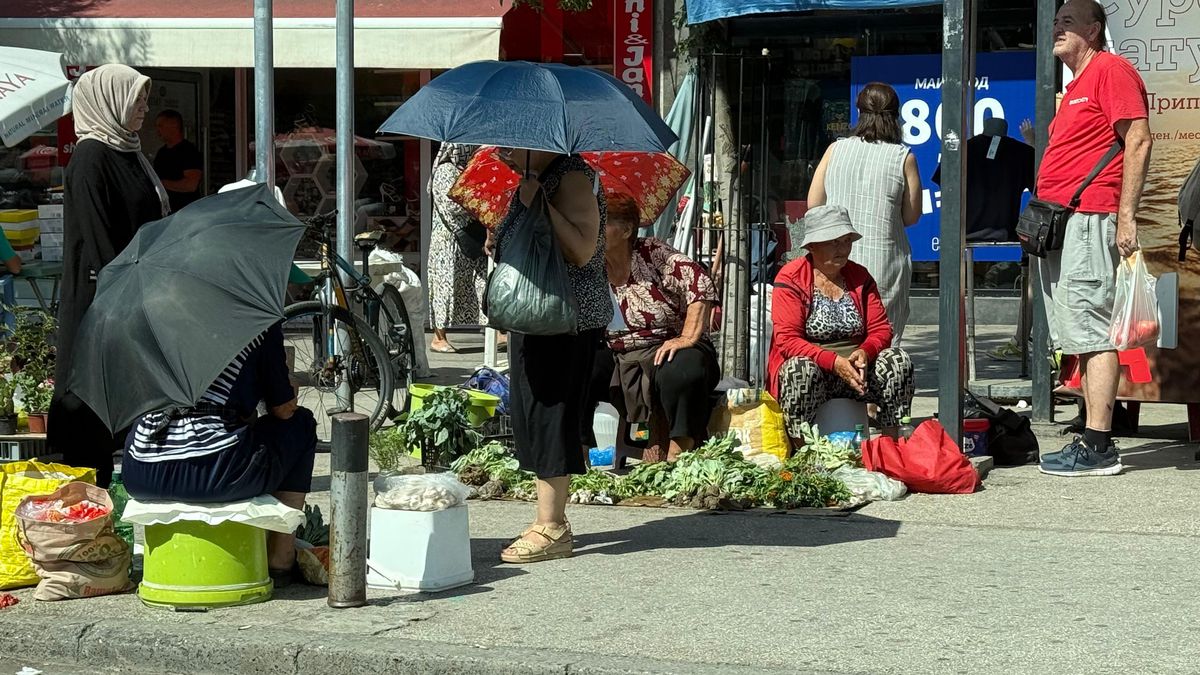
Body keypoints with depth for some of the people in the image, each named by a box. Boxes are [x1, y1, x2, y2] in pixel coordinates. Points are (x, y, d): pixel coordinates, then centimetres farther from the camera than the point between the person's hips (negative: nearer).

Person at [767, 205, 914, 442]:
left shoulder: (860, 276, 11)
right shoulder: (791, 278, -5)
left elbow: (881, 329, 7)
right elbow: (787, 340, -14)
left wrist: (864, 352, -17)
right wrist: (834, 362, -26)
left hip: (855, 370, 5)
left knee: (899, 360, -20)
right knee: (802, 369, -38)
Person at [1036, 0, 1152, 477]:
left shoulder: (1110, 70, -4)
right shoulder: (1076, 86, 24)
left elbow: (1138, 140, -13)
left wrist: (1126, 215, -19)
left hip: (1089, 221, -10)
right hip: (1059, 224, 10)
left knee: (1092, 334, -12)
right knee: (1081, 337, 9)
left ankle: (1096, 448, -13)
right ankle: (1094, 441, 11)